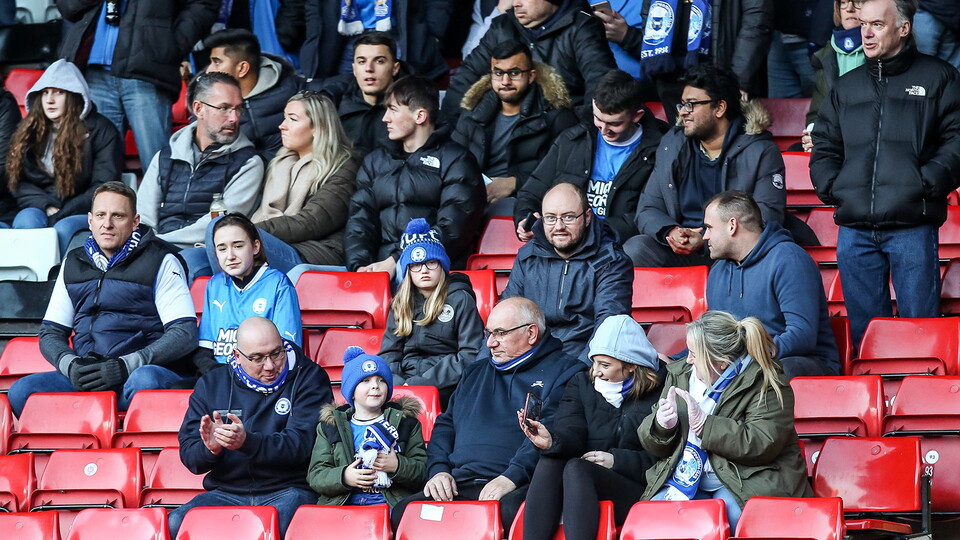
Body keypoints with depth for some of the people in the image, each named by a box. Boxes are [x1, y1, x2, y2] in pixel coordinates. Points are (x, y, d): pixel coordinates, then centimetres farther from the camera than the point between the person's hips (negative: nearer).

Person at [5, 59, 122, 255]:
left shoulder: (100, 130, 2)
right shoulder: (28, 130, 13)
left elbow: (105, 187, -5)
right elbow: (17, 182, 9)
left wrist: (62, 214, -13)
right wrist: (47, 207, -9)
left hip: (83, 213, -3)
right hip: (39, 209, 3)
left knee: (63, 229, -35)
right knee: (26, 220, -31)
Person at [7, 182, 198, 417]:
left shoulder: (160, 261, 5)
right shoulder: (73, 264, 19)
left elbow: (185, 335, -5)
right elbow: (50, 332, 19)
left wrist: (125, 366, -18)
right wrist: (70, 365, -5)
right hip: (85, 378, 4)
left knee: (145, 381, -40)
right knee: (22, 391, -23)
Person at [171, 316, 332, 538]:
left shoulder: (309, 378, 2)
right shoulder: (211, 385, 12)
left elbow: (301, 443, -11)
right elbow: (188, 452, 7)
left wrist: (247, 442, -28)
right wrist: (210, 447, -18)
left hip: (288, 490, -3)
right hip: (227, 493, 3)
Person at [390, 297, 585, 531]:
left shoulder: (564, 372, 9)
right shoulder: (475, 373, 32)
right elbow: (445, 425, 28)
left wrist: (512, 477, -19)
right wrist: (438, 470, 7)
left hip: (518, 488, -5)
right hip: (459, 488, 6)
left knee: (510, 511, -42)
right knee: (403, 512, -22)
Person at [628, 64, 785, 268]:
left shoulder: (761, 153, 2)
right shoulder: (672, 145, 17)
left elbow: (768, 218, -7)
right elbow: (648, 209, 14)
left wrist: (707, 239, -20)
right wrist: (670, 232, -13)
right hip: (680, 249, 3)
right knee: (633, 250, -27)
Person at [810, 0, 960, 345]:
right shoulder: (846, 87, 19)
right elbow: (824, 147, 21)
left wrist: (927, 182, -14)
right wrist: (831, 187, 2)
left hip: (912, 227, -4)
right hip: (854, 230, 4)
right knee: (863, 328, 6)